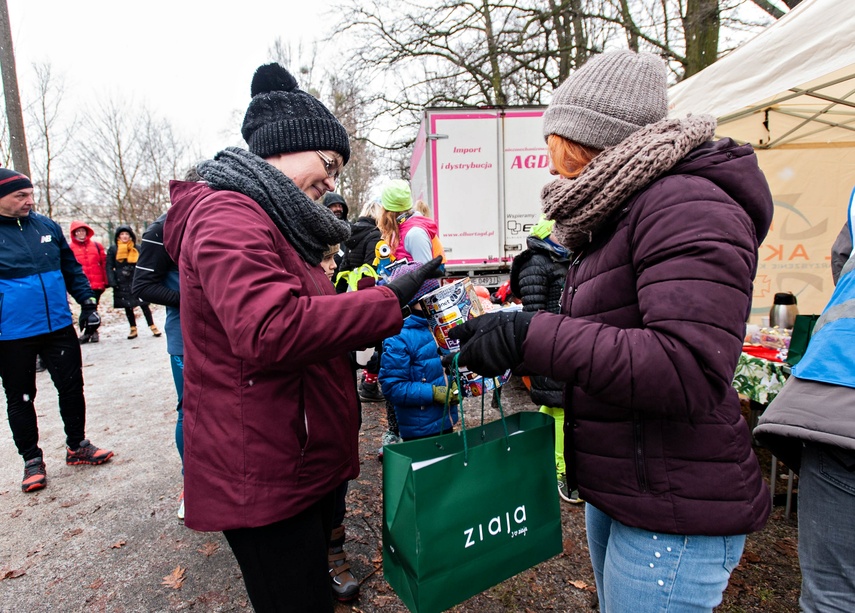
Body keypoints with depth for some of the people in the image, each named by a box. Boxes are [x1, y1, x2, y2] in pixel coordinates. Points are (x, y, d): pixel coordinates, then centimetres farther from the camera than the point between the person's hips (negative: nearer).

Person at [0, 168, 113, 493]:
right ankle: (32, 460, 27)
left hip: (59, 328, 3)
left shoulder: (47, 226, 3)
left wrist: (87, 301, 6)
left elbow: (71, 267, 13)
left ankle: (77, 446, 29)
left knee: (72, 387, 11)